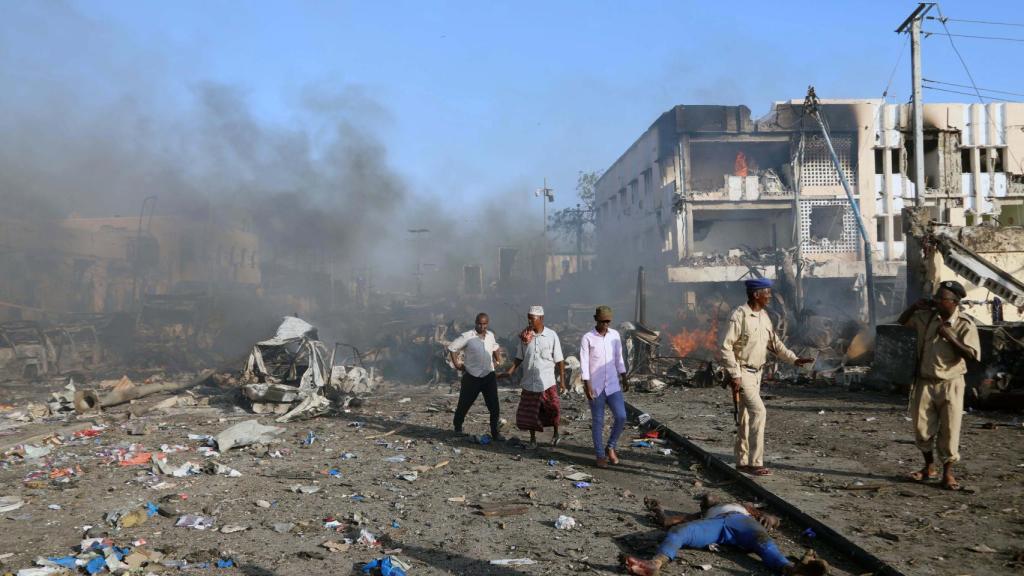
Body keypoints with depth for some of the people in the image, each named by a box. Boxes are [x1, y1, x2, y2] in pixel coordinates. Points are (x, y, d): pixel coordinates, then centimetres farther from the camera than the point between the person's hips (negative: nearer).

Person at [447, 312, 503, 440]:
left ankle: (495, 432, 8)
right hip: (472, 377, -3)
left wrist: (498, 360, 15)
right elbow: (452, 348, -5)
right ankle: (458, 428, 29)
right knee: (464, 404, 8)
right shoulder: (467, 336, -9)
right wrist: (456, 363, -8)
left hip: (489, 375, 4)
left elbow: (495, 348, 28)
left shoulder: (490, 336, 7)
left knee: (494, 406, -2)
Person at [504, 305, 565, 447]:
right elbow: (519, 357, 9)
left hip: (547, 382, -3)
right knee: (529, 413, 7)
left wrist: (562, 380, -4)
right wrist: (511, 371, -5)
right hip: (529, 382, 3)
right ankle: (533, 438, 25)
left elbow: (559, 360, -2)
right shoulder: (524, 335, 1)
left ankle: (555, 434, 16)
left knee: (553, 409, -9)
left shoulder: (551, 335, -5)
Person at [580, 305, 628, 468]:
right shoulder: (587, 338, -8)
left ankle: (610, 447, 13)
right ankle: (600, 456, 15)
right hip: (595, 386, -3)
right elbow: (584, 363, -10)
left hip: (613, 384, 3)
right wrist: (587, 386, -16)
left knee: (621, 417, -8)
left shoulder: (615, 335, 4)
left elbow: (618, 358, 12)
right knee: (597, 422, 4)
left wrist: (623, 378, 9)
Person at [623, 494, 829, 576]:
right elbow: (667, 521, 29)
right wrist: (660, 513, 12)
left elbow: (776, 520, 32)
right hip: (712, 524, 0)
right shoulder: (701, 516, 44)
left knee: (762, 541, -38)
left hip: (741, 519, 0)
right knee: (677, 531, -34)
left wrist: (768, 518, 10)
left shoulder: (743, 507, 47)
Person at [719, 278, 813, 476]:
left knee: (747, 416, 12)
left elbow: (774, 343, 16)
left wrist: (794, 359, 3)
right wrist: (735, 376, -21)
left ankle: (742, 461, 20)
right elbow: (726, 347, -19)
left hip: (756, 373, 8)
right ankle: (755, 462, -12)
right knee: (758, 411, -16)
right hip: (741, 372, -8)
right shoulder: (740, 316, -17)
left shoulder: (763, 316, 7)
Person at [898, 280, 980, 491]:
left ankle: (948, 473, 14)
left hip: (950, 384, -3)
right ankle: (929, 468, 26)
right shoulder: (926, 317, 1)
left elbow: (972, 356, -16)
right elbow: (901, 321, 17)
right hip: (925, 382, 4)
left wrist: (950, 337, -22)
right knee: (922, 428, 8)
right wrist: (914, 306, 0)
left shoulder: (965, 325, -10)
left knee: (949, 430, 1)